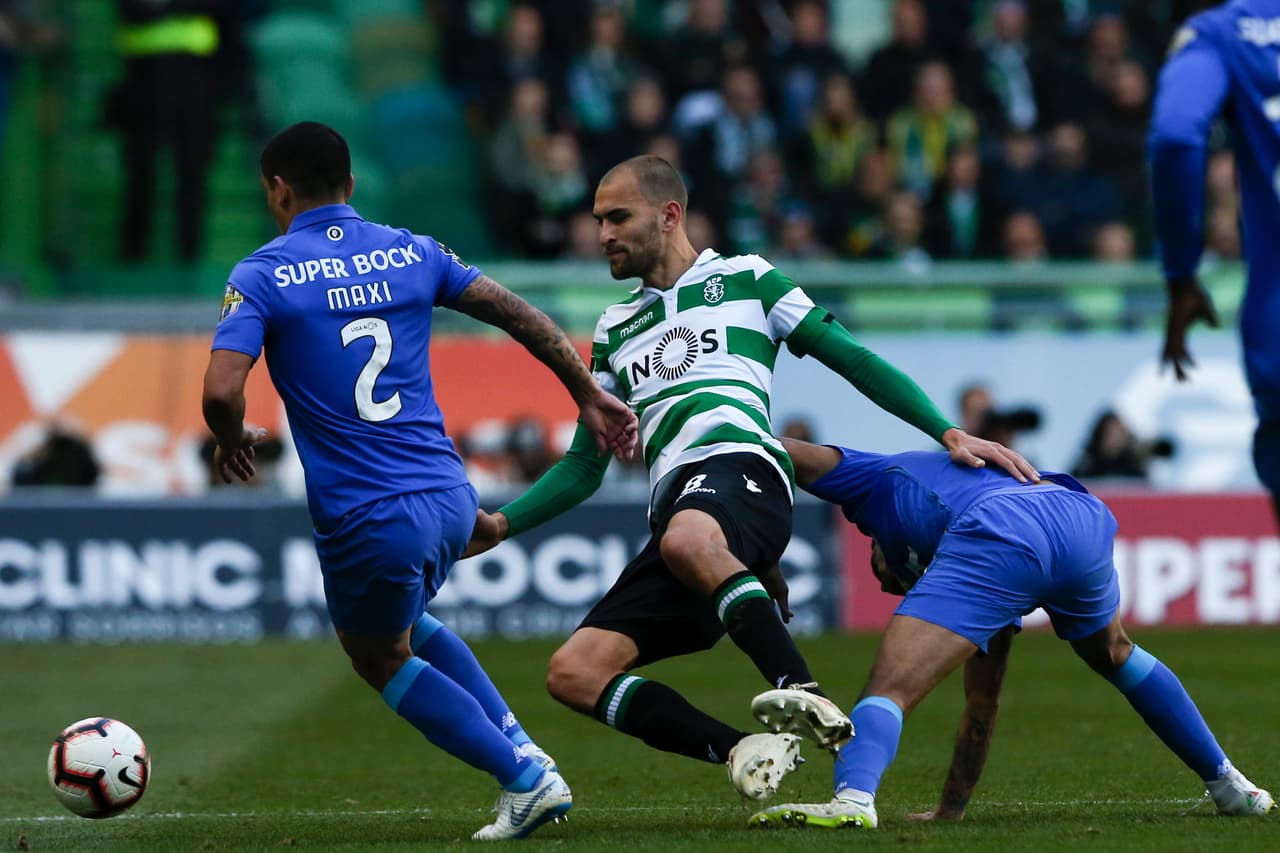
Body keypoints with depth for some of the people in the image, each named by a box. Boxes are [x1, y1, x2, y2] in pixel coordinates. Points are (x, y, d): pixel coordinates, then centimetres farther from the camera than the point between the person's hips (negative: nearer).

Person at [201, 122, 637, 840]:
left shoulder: (262, 276, -6)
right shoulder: (412, 253, 7)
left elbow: (222, 391, -18)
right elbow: (522, 317, 9)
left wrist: (233, 443, 4)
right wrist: (590, 397, 21)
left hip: (366, 522, -5)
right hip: (450, 497, 5)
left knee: (381, 660, 21)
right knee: (404, 624, 33)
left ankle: (525, 781, 12)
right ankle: (523, 750, 22)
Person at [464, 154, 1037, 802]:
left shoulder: (744, 279, 17)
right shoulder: (615, 329, 30)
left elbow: (851, 359, 12)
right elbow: (584, 467, 30)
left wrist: (948, 433, 1)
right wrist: (502, 525, 15)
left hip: (741, 465, -6)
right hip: (676, 499, 6)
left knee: (687, 540, -45)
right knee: (572, 673, -17)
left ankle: (802, 695, -49)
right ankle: (743, 751, -25)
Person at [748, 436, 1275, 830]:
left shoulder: (876, 480, 37)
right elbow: (983, 702, 45)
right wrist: (951, 809, 48)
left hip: (1003, 533, -6)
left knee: (889, 689, -9)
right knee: (1114, 654, 36)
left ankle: (853, 798, -37)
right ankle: (1228, 787, 41)